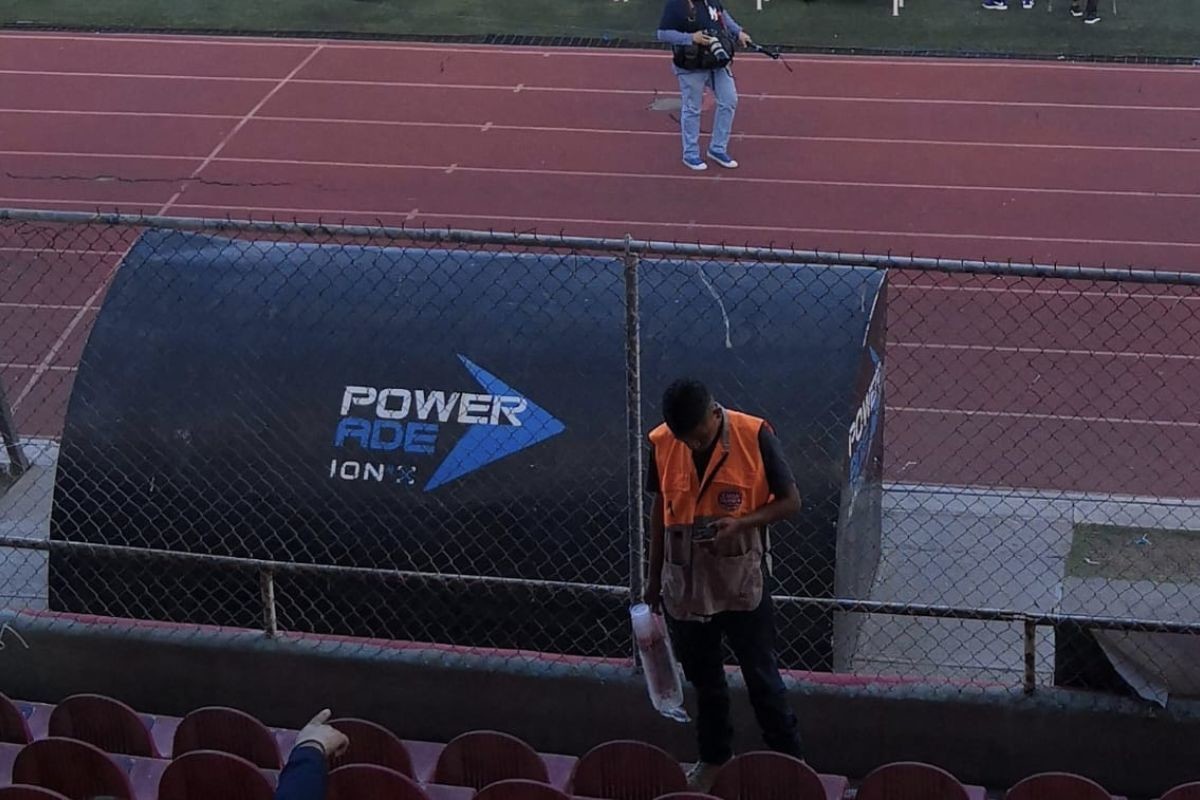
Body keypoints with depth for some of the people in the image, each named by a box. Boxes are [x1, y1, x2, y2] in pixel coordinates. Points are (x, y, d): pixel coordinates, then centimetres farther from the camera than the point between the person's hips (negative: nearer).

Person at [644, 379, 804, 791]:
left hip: (742, 582, -3)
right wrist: (654, 576, 12)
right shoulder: (661, 444, -8)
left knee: (763, 678, 6)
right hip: (685, 583, 3)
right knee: (703, 677, 19)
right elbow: (660, 509, 6)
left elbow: (790, 501, -8)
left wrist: (741, 523, -25)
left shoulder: (755, 436, -17)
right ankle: (713, 757, 37)